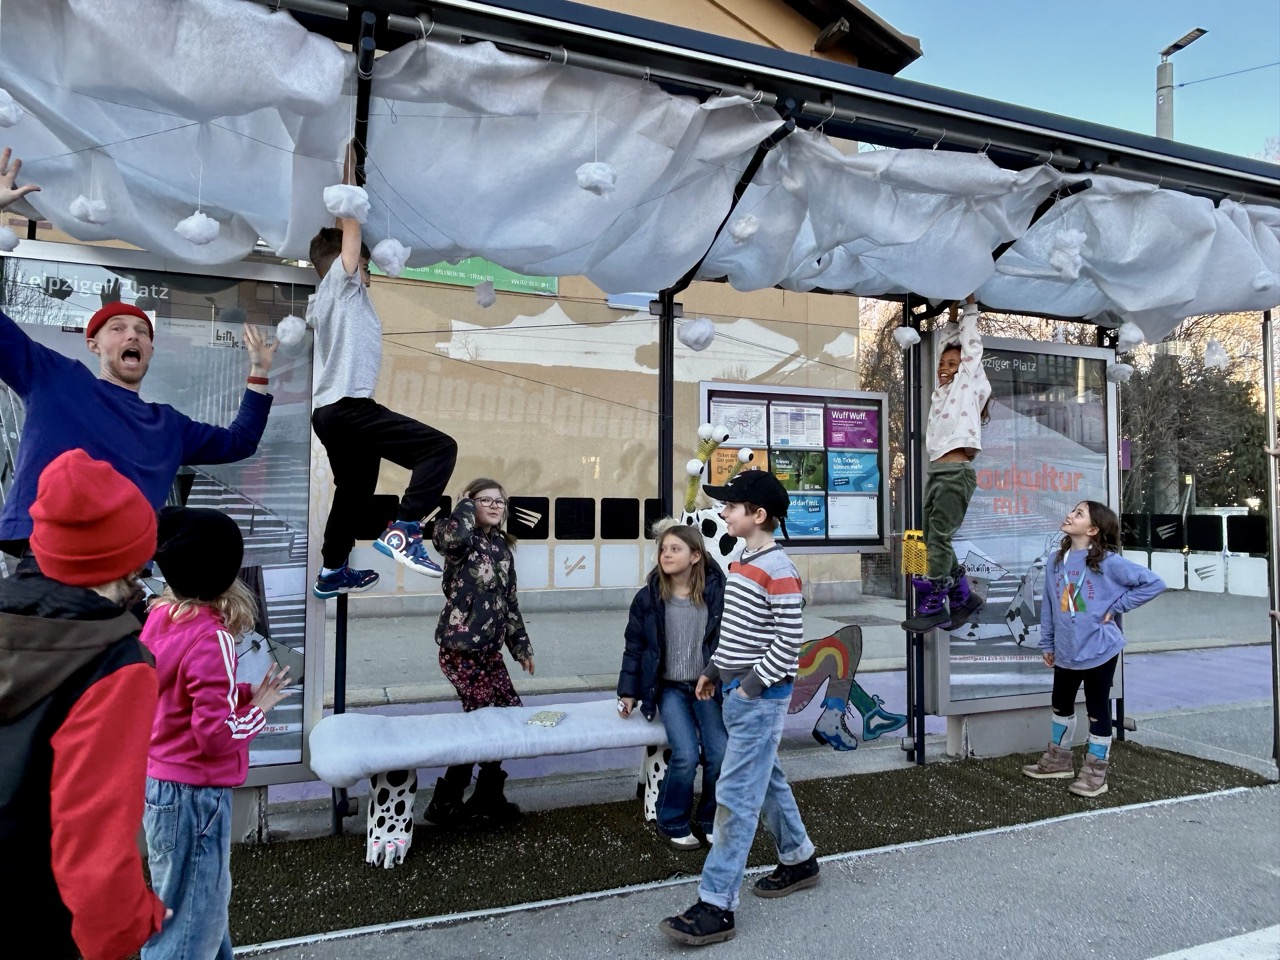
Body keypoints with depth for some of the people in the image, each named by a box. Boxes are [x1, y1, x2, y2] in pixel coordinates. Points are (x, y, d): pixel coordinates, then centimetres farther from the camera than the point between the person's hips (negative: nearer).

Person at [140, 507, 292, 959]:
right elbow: (215, 734, -24)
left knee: (203, 899, 26)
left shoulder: (160, 616, -1)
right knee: (188, 922, 8)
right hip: (193, 792, -8)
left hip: (159, 781, 8)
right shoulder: (211, 638, -24)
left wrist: (245, 694, 0)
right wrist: (258, 710, -6)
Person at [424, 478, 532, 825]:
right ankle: (445, 802, 12)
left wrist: (521, 646, 18)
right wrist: (466, 505, -18)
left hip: (489, 650, 8)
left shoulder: (502, 547, 13)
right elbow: (452, 535, -38)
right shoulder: (462, 542, -9)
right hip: (461, 649, -8)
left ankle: (486, 796, 25)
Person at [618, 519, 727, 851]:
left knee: (720, 754, -13)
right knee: (686, 755, -17)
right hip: (669, 688, -1)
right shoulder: (647, 598, -5)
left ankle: (710, 821, 14)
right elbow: (634, 648, 4)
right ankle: (673, 823, 9)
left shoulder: (716, 594, -7)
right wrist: (628, 691, 3)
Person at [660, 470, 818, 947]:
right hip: (738, 693, 9)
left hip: (760, 698, -9)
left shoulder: (778, 571, -18)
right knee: (766, 782, 21)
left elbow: (790, 640, -19)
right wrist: (714, 670, 15)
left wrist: (752, 684, -17)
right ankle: (799, 860, 38)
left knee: (735, 797, -6)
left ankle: (716, 906, 0)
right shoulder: (741, 562, 10)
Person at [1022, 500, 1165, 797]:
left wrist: (1117, 607, -14)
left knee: (1097, 709, 8)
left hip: (1099, 650, -6)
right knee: (1061, 705, 20)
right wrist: (1047, 643, 9)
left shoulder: (1108, 562, -14)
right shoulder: (1056, 561, 2)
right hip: (1066, 651, 6)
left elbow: (1154, 583, -15)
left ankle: (1095, 771, 22)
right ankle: (1059, 759, 38)